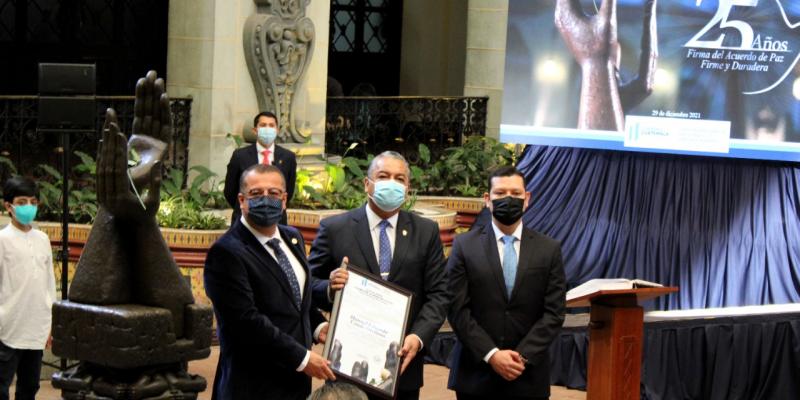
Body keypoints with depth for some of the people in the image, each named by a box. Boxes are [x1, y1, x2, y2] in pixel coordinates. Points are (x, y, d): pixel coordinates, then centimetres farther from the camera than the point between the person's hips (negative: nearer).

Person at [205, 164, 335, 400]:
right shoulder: (226, 253, -16)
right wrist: (302, 358, -18)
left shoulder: (293, 238, 11)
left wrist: (317, 325, 2)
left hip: (296, 379, 7)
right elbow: (247, 321, -21)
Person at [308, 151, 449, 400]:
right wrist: (330, 287, -21)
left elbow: (438, 294, 2)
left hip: (403, 363, 2)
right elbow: (310, 285, 2)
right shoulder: (334, 229, 1)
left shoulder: (426, 232, 6)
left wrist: (418, 337, -14)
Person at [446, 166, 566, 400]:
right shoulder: (464, 246, 1)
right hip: (475, 374, -1)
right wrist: (491, 355, -14)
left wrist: (523, 356, -11)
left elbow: (554, 312, 0)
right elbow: (458, 310, -5)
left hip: (528, 376, 1)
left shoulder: (549, 250, 5)